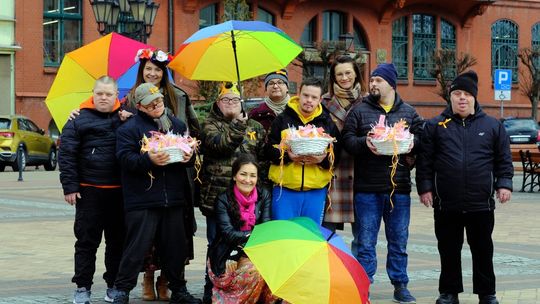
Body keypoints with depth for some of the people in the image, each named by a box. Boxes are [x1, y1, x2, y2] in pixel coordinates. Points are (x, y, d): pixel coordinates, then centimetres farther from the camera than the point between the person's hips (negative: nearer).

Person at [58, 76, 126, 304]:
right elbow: (66, 154, -2)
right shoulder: (80, 120, 0)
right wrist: (70, 187, -8)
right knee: (87, 240, 4)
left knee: (117, 240, 10)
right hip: (89, 191, -3)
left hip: (119, 191, 3)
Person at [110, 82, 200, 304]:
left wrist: (188, 156, -3)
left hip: (174, 199, 5)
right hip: (142, 200, -5)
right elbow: (125, 158, -12)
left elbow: (189, 149, 21)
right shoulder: (129, 128, -2)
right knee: (137, 246, -4)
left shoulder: (177, 125, 15)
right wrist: (149, 160, -27)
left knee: (176, 246, 12)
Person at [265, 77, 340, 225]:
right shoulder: (282, 119, 5)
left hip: (316, 190, 2)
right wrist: (287, 155, -17)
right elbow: (269, 149, 1)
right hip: (285, 189, -2)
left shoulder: (327, 123, 10)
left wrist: (324, 158, -15)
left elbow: (337, 155, 6)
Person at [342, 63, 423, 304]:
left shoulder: (408, 113, 11)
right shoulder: (359, 111, 5)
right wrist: (364, 142, -19)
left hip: (399, 188, 2)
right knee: (365, 241, 2)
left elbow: (421, 137, 10)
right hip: (367, 188, -2)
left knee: (399, 240, 10)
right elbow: (347, 139, -1)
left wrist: (411, 143, -10)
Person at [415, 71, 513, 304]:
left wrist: (504, 184, -2)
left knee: (483, 250, 8)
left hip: (481, 204, 0)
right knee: (449, 250, 9)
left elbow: (504, 159, 8)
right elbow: (425, 162, 3)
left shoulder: (492, 125, 6)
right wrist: (425, 187, -3)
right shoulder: (435, 126, 5)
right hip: (446, 204, 0)